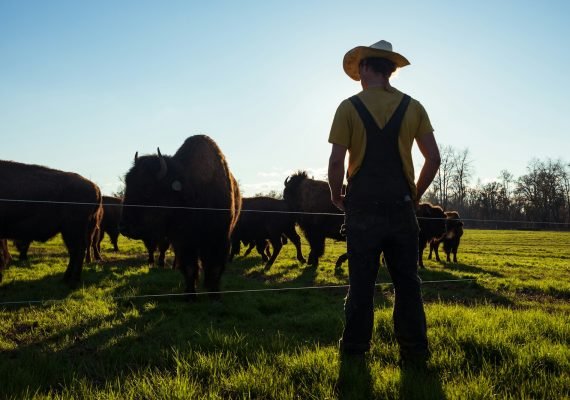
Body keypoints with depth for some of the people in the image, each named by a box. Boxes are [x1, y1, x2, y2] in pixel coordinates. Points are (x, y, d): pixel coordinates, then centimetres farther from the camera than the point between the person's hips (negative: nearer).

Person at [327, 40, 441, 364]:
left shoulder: (349, 107, -2)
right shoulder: (413, 107, 6)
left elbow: (336, 161, -9)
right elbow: (434, 159, 3)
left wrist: (336, 196, 6)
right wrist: (415, 195, 14)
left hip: (363, 207, -2)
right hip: (401, 207, 2)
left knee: (362, 282, 6)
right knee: (407, 282, 9)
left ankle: (355, 349, 16)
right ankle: (415, 351, 15)